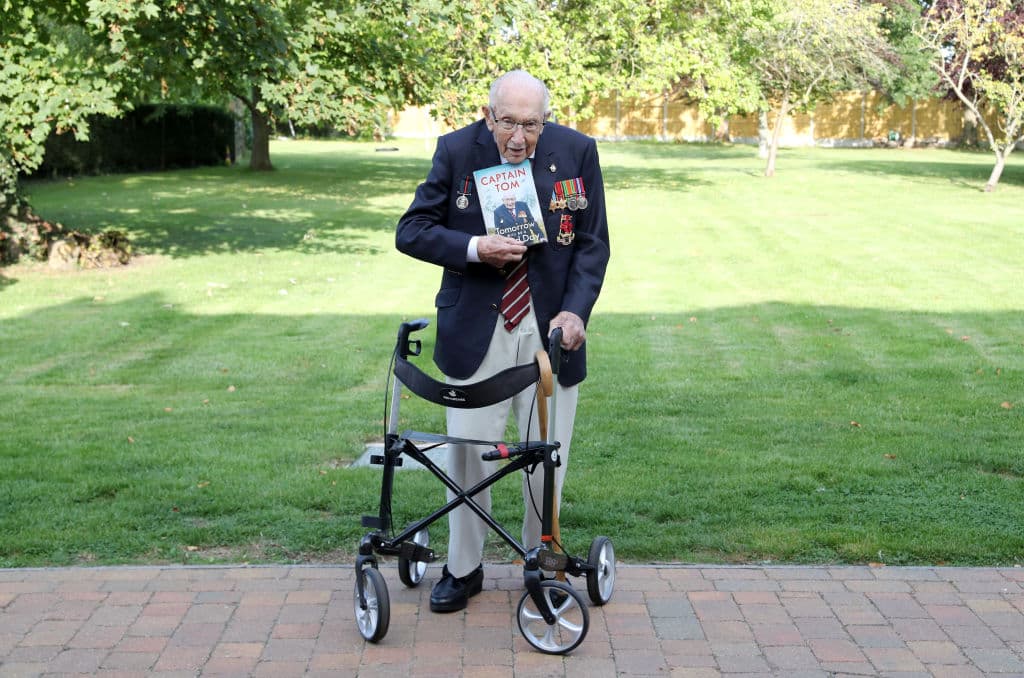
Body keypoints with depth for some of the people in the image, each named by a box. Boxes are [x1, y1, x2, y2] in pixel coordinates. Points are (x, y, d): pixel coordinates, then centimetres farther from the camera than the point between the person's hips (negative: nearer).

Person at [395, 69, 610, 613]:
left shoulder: (577, 151, -2)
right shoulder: (456, 150, -4)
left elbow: (593, 244, 3)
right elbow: (411, 231, -2)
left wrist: (575, 311, -11)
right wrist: (474, 248, -18)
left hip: (549, 327, 1)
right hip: (474, 328, 0)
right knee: (467, 450, 3)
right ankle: (463, 568, 21)